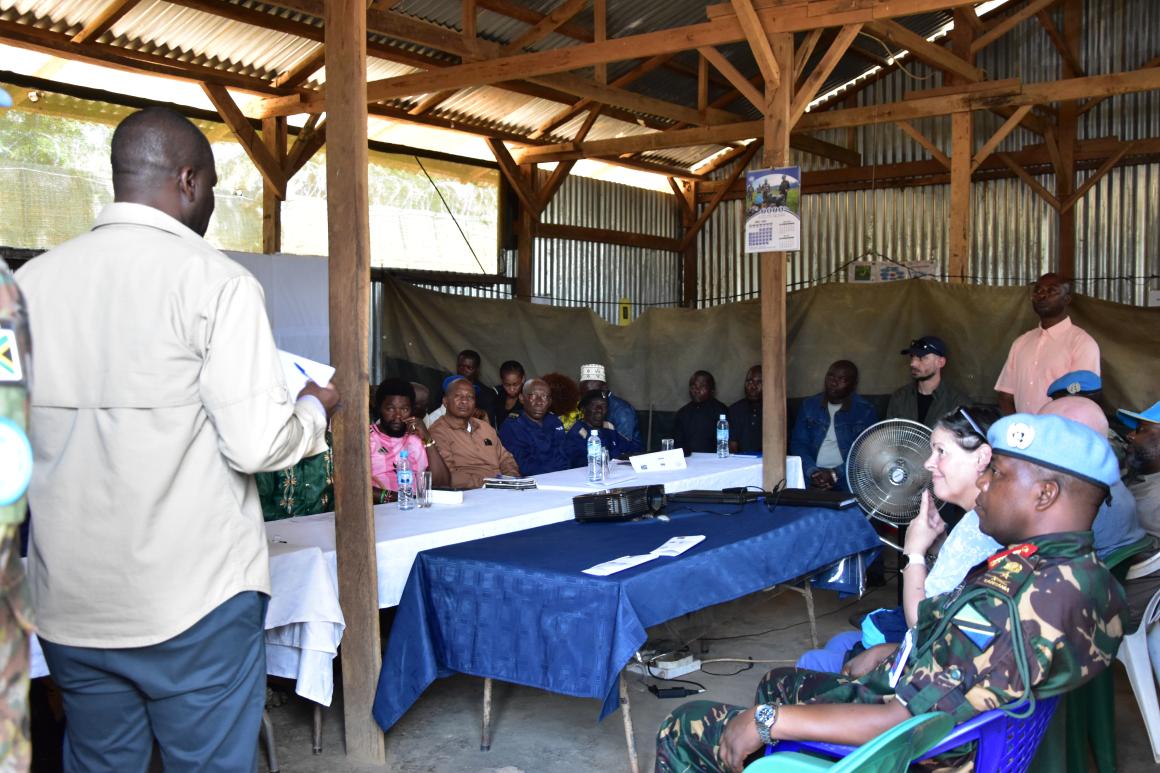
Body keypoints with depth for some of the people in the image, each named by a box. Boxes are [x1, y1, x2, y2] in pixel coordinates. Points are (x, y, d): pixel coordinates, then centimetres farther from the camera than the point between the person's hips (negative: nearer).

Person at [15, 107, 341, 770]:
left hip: (70, 603, 5)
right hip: (194, 600, -4)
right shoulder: (217, 282, -12)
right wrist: (314, 410, 5)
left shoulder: (33, 280, 2)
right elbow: (257, 444, -15)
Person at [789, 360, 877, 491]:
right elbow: (798, 443, 4)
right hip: (813, 475, 2)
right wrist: (812, 471, -14)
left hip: (847, 476, -2)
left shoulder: (865, 411, 1)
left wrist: (835, 474, -17)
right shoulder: (809, 405, 9)